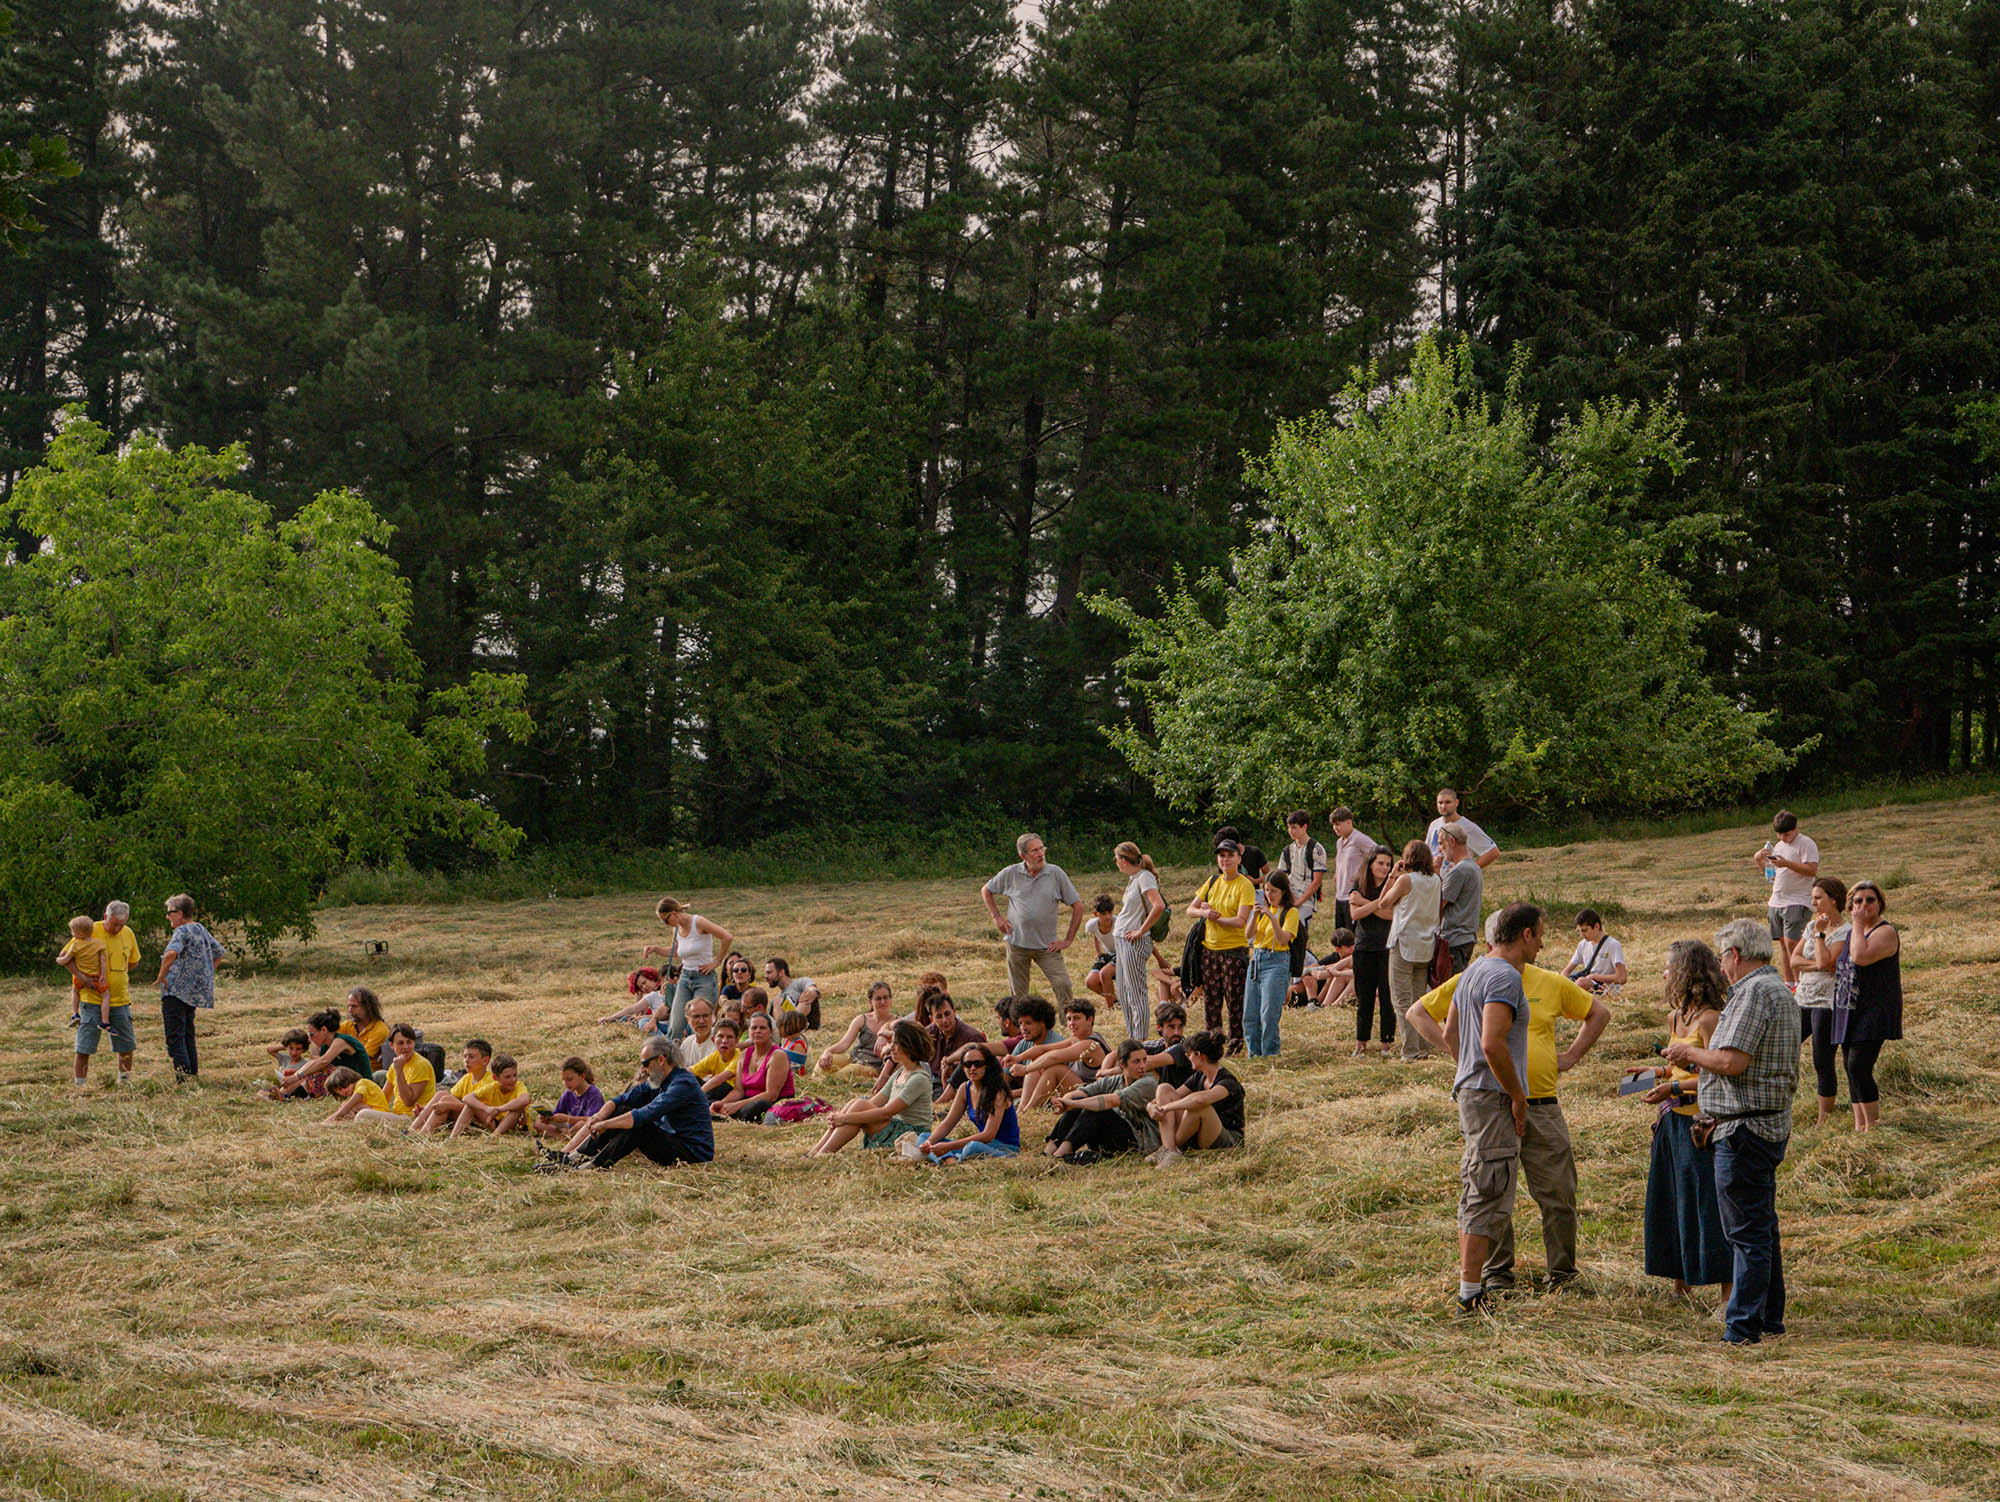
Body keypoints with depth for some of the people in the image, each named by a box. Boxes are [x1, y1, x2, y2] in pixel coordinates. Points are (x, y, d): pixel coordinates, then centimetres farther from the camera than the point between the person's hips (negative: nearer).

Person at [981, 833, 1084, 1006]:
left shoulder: (1056, 874, -5)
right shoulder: (1011, 873, -2)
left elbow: (1077, 906, 0)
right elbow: (986, 891, 16)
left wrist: (1068, 940, -3)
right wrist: (996, 917, 4)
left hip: (1047, 946, -1)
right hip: (1017, 944, 1)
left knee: (1063, 985, -14)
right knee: (1018, 994, 8)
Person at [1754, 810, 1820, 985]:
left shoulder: (1806, 844, -6)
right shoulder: (1778, 846, 19)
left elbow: (1812, 870, -17)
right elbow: (1771, 872, 27)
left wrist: (1787, 863, -24)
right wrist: (1760, 860, 8)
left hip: (1798, 902, -8)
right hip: (1776, 902, 8)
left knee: (1791, 942, -16)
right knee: (1782, 943, 5)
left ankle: (1800, 983, -12)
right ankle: (1788, 984, 9)